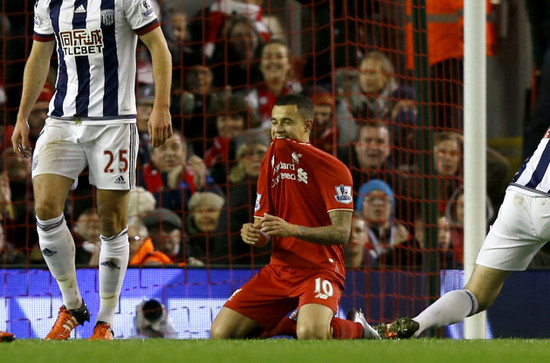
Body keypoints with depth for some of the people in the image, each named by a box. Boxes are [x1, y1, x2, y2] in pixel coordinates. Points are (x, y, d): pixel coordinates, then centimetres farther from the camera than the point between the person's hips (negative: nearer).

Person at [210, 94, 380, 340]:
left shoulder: (332, 168, -8)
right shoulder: (270, 163, 13)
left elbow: (341, 233, -16)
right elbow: (264, 233, 15)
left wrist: (293, 229, -30)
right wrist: (253, 234, -11)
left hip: (320, 269, -6)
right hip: (278, 270, 6)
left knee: (310, 334, -36)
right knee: (220, 334, -10)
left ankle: (357, 328, 0)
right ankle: (290, 324, 14)